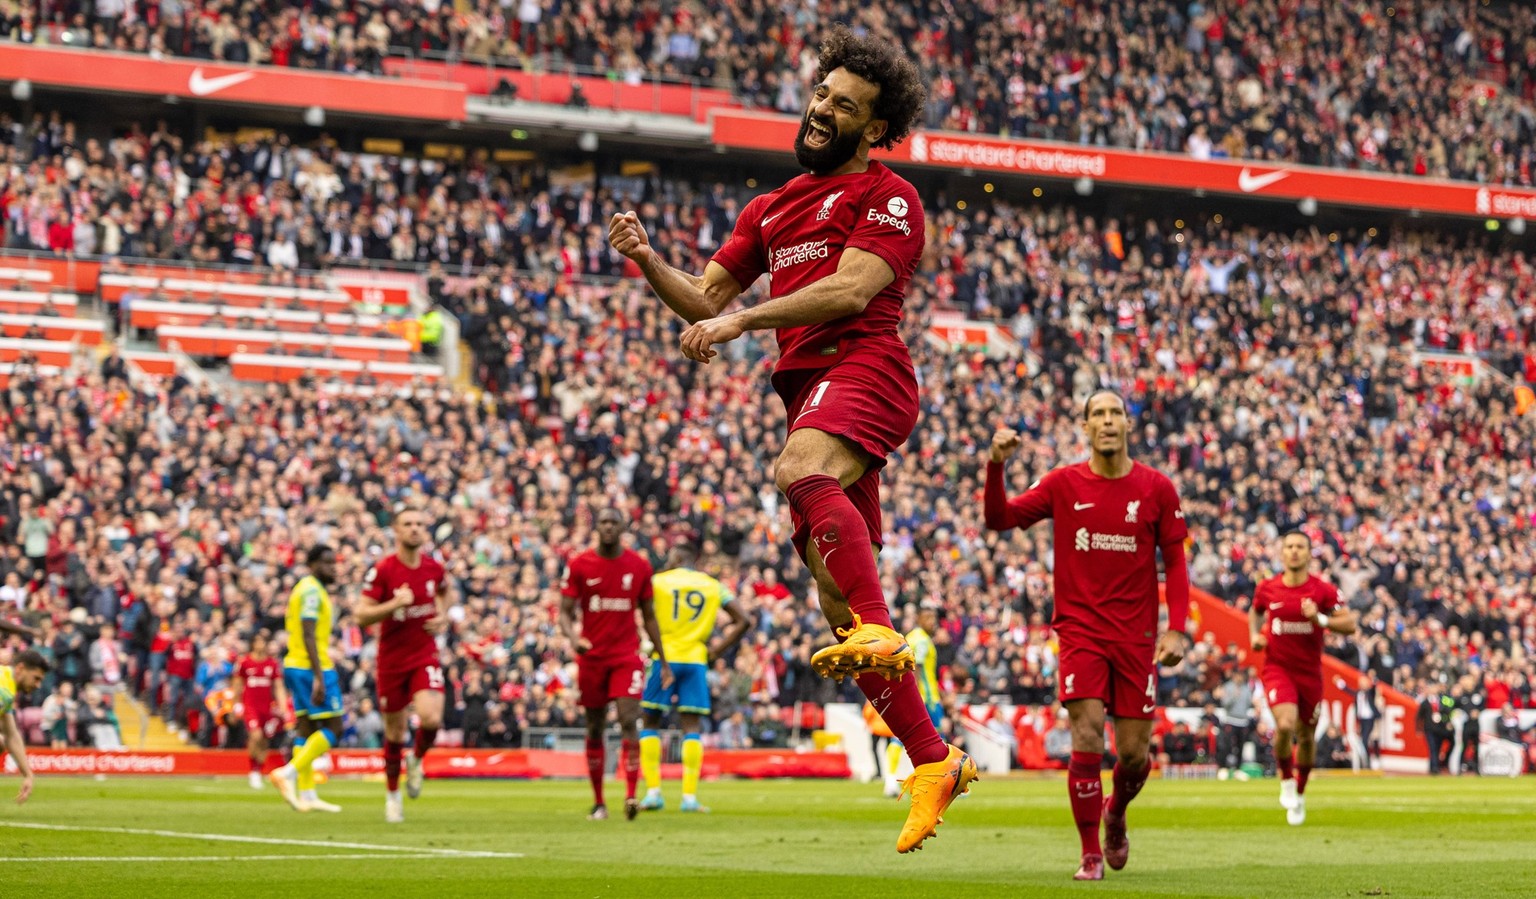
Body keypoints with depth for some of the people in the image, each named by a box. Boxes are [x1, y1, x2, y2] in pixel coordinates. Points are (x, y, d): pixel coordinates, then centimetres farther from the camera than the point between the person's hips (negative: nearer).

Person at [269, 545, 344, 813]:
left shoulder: (307, 589, 18)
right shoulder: (312, 590, -13)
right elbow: (308, 636, -21)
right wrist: (319, 678, -24)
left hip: (296, 667, 10)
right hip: (311, 668, -10)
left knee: (308, 730, 9)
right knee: (333, 730, -8)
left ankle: (307, 795, 9)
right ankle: (288, 774, -15)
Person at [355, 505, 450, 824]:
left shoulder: (435, 569, 0)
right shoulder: (381, 570, -11)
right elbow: (361, 617, -13)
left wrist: (442, 618, 5)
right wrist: (394, 604, -26)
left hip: (425, 656, 1)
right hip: (392, 659, -1)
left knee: (431, 717, -22)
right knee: (395, 732, 7)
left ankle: (416, 760, 12)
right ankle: (392, 795, 28)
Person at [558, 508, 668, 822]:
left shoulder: (639, 566, 3)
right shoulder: (579, 566, -1)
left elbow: (649, 616, 11)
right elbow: (565, 611, -1)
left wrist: (663, 661, 10)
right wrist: (572, 637, -23)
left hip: (627, 657, 0)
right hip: (591, 656, 1)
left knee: (629, 721, -16)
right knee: (595, 729, 7)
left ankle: (631, 796, -22)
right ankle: (598, 802, 15)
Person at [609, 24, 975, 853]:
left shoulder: (885, 196, 3)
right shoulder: (771, 208, 26)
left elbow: (852, 289, -12)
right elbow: (704, 297, 22)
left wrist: (741, 320, -17)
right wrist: (646, 259, 2)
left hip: (864, 367, -7)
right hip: (807, 383, 7)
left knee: (801, 471, -39)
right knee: (838, 597, 1)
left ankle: (879, 633, -47)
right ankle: (932, 761, 5)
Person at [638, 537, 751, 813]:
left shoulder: (657, 581, 3)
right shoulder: (713, 586, 10)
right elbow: (743, 621, 6)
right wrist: (717, 650, 9)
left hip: (663, 658, -2)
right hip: (696, 660, 2)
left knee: (651, 723, 8)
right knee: (691, 726, 3)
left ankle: (653, 791, 0)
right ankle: (690, 796, -3)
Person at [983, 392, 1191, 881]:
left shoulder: (1157, 488, 1)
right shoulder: (1063, 483, 1)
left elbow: (1175, 562, 4)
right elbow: (1000, 518, -2)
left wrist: (1176, 629, -6)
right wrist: (996, 466, -19)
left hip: (1136, 635, 1)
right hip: (1080, 629, -1)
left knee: (1134, 753, 2)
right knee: (1087, 740, -14)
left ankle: (1115, 812, 36)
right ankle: (1090, 853, -3)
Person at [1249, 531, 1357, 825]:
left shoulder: (1323, 590, -8)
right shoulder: (1267, 589, -3)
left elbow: (1350, 624, -10)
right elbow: (1254, 611, 19)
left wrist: (1320, 619, -25)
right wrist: (1254, 635, 1)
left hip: (1310, 672, 1)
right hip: (1277, 668, -1)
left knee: (1307, 736, 12)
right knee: (1285, 725, -25)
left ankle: (1299, 793, 36)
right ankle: (1286, 781, 1)